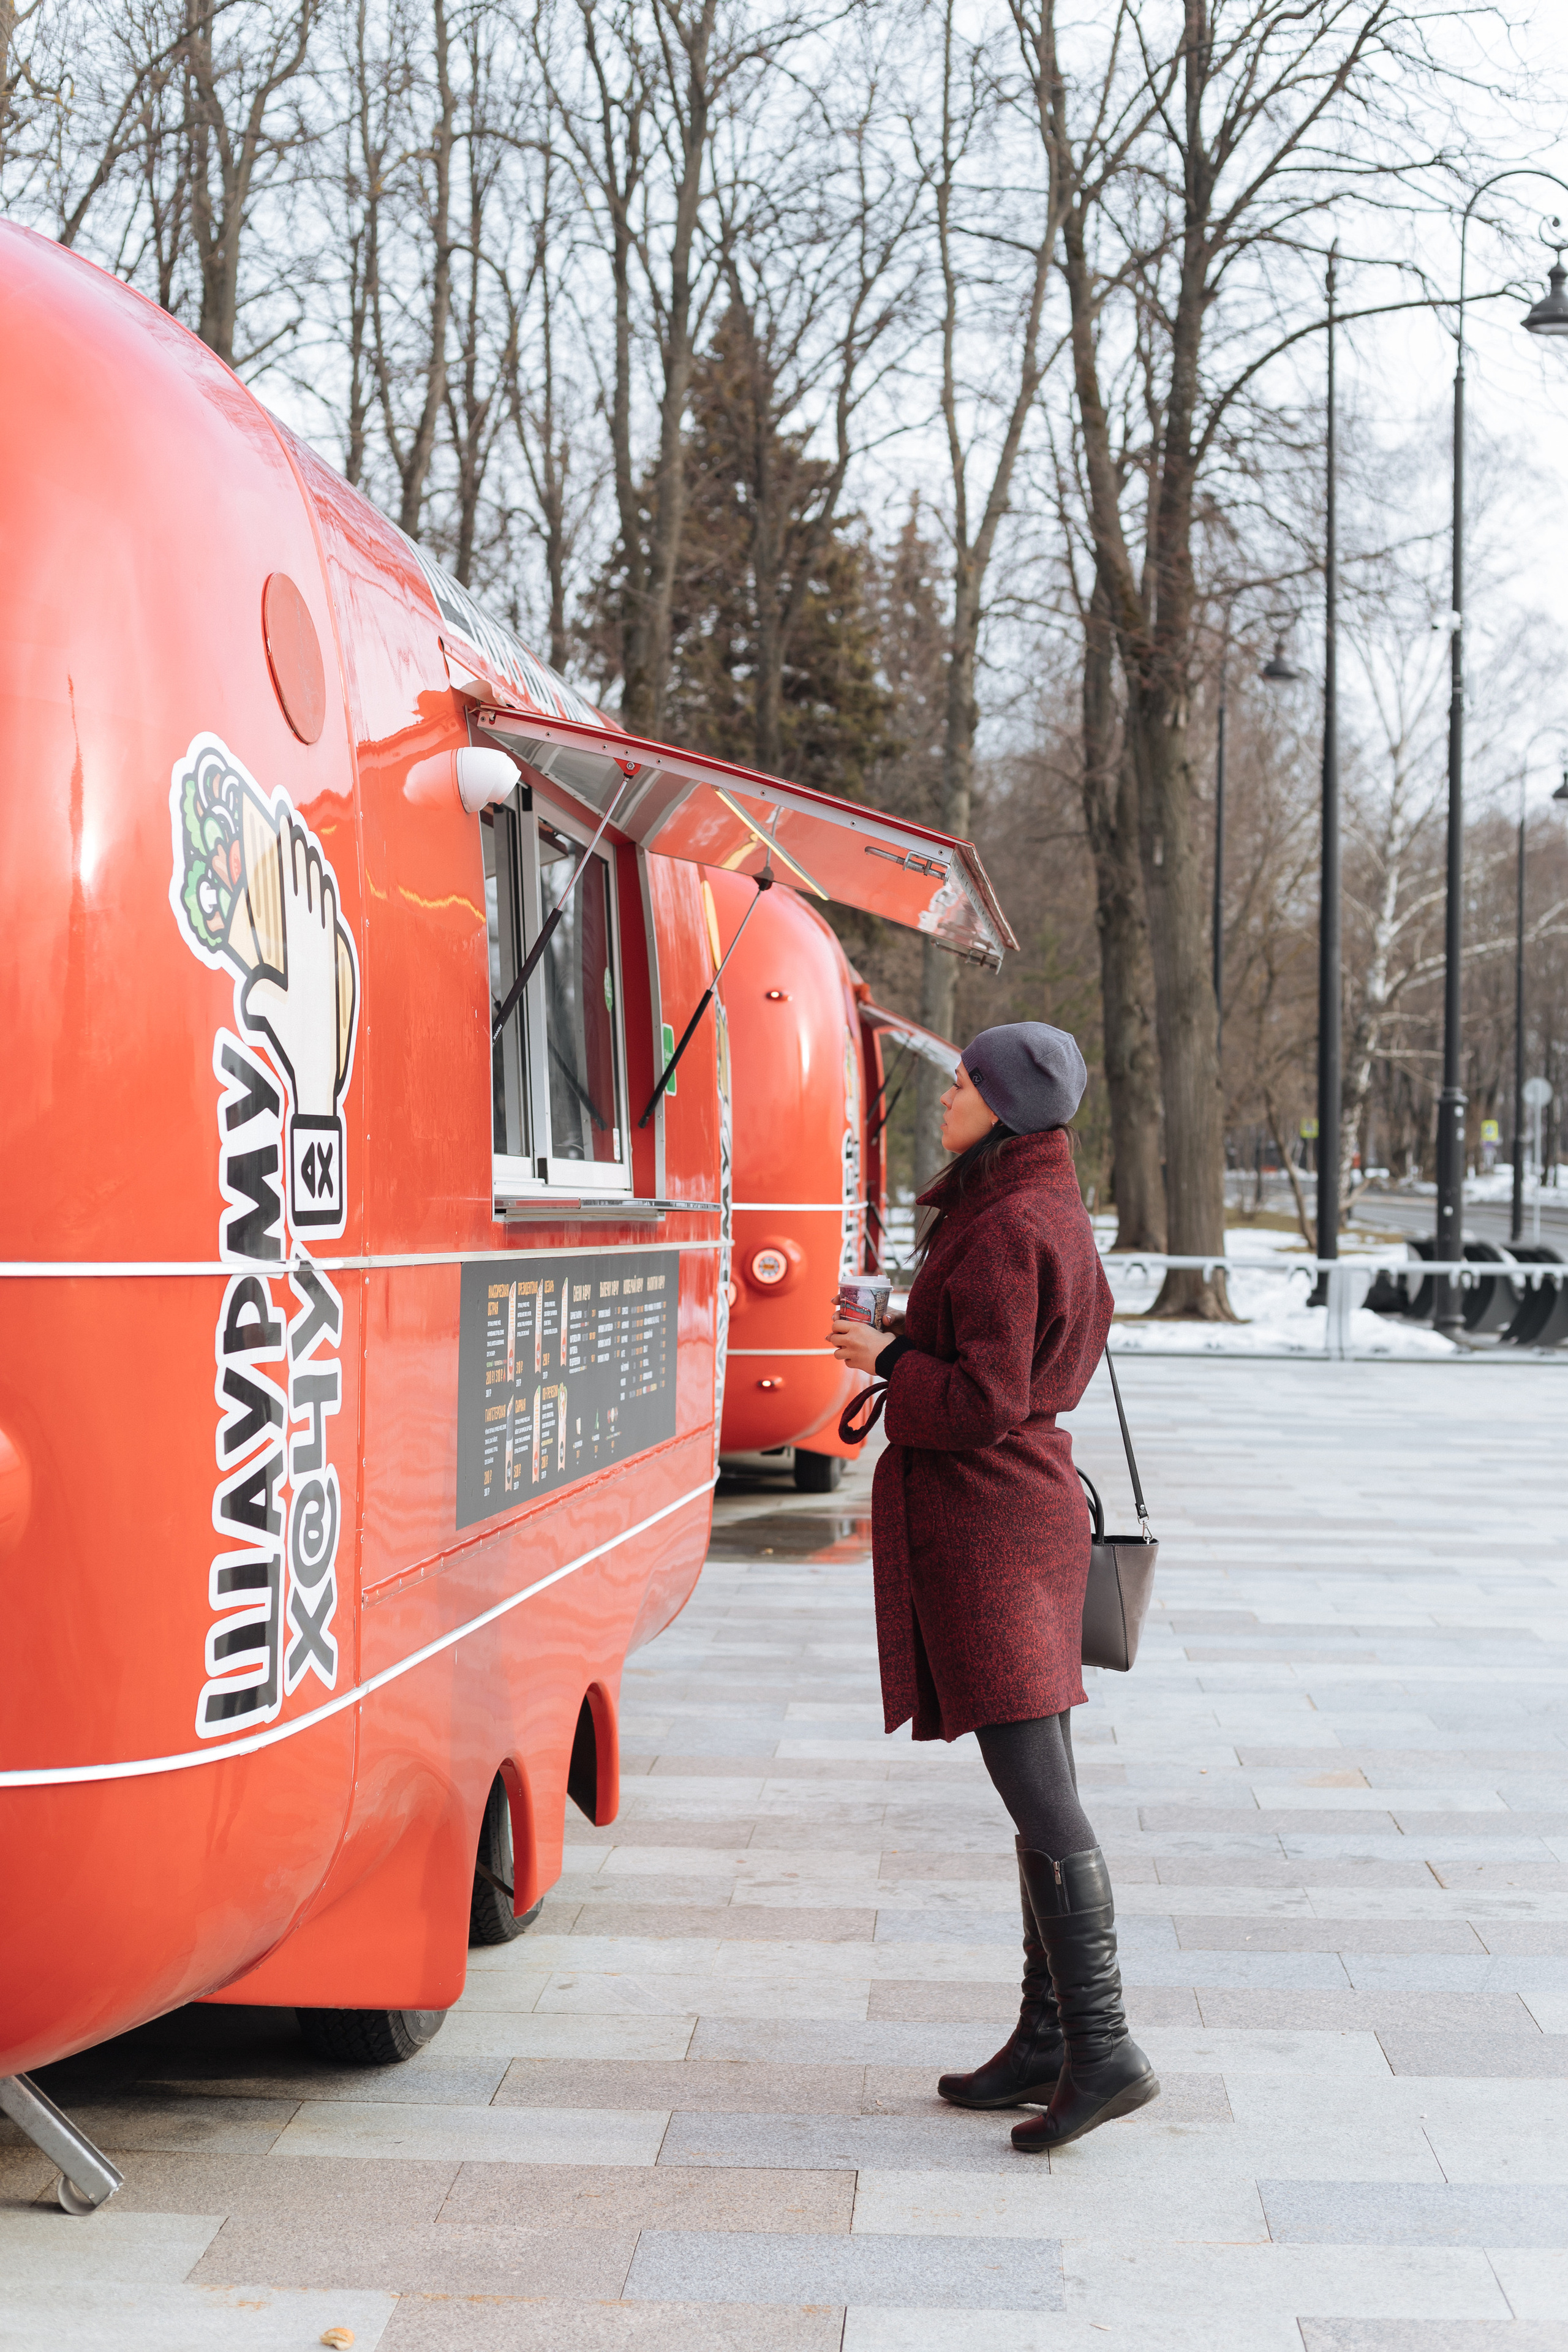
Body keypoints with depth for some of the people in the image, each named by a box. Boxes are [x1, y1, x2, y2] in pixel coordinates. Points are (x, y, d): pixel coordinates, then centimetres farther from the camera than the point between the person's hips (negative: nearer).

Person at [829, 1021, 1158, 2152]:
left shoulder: (1005, 1231, -16)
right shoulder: (1058, 1212, 14)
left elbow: (987, 1402, -21)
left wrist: (885, 1357, -6)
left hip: (985, 1524, -10)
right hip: (1036, 1502, 10)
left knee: (1037, 1792, -10)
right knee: (1043, 1785, 11)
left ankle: (1105, 2046, -8)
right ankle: (1048, 2038, 17)